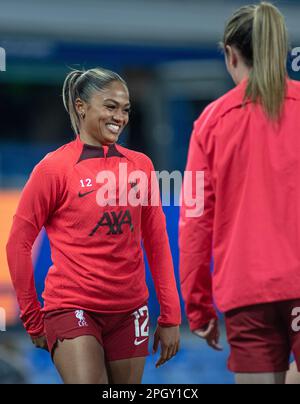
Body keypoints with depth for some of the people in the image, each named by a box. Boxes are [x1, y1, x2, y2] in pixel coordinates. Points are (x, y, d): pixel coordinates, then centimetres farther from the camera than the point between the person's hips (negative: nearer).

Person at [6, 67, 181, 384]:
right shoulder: (54, 168, -5)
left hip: (130, 311, 4)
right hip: (72, 308, -4)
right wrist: (32, 318, 2)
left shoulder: (140, 165, 7)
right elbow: (18, 244, 0)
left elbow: (157, 242, 12)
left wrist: (170, 316, 8)